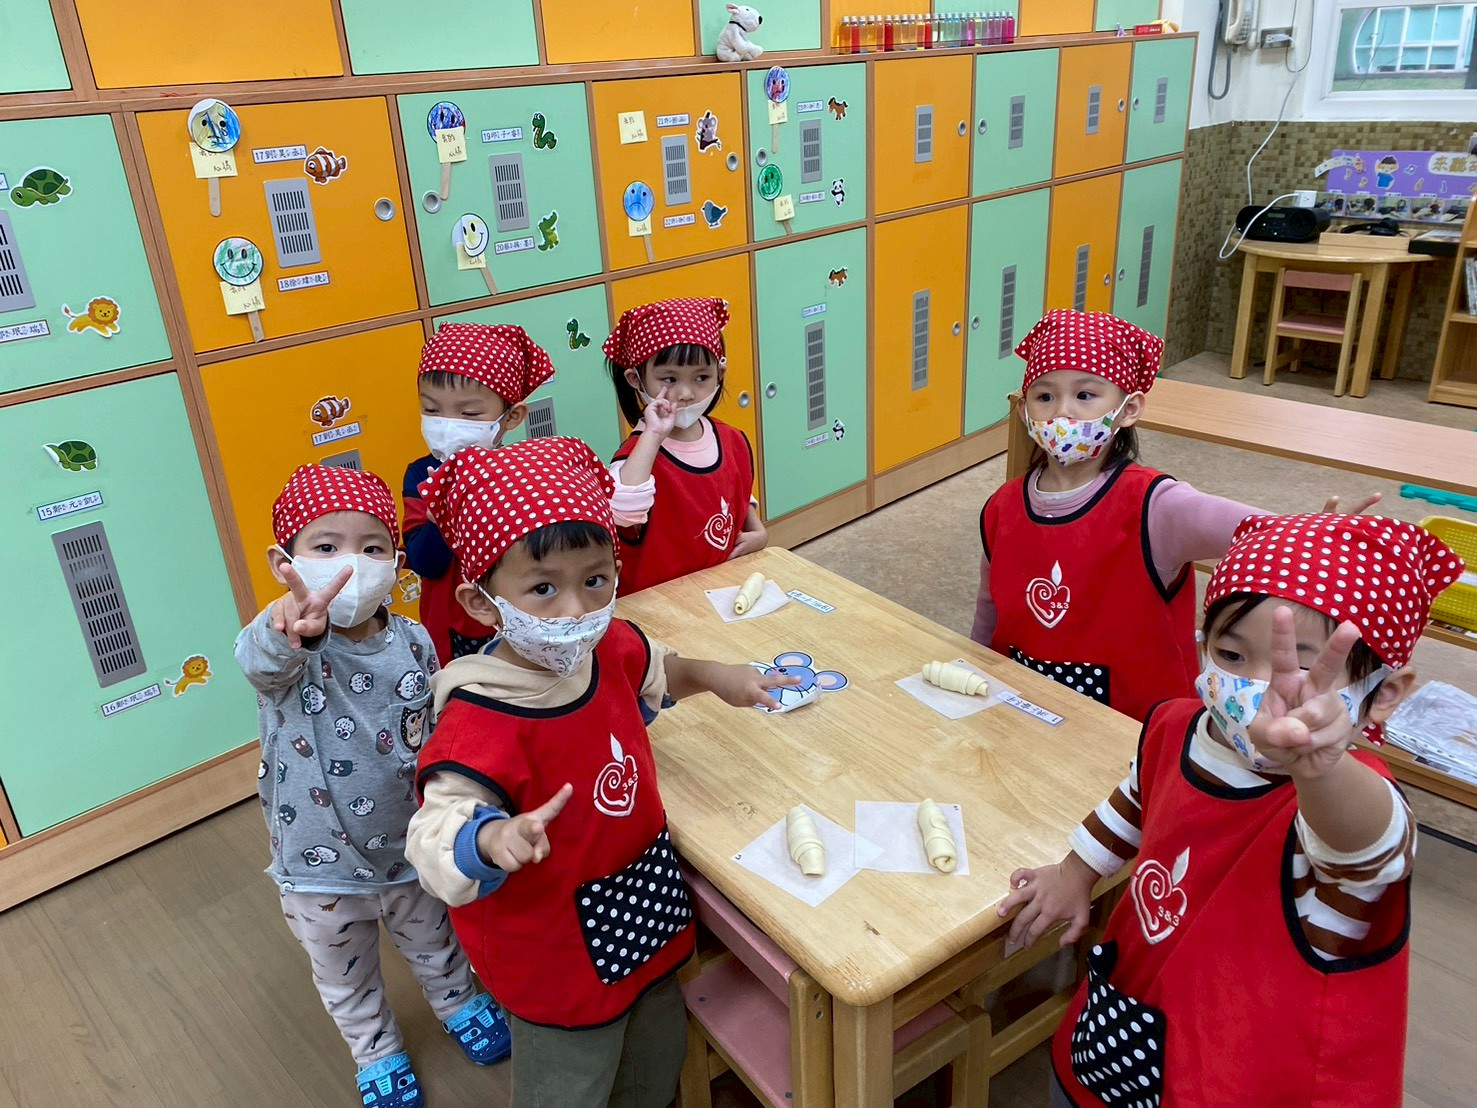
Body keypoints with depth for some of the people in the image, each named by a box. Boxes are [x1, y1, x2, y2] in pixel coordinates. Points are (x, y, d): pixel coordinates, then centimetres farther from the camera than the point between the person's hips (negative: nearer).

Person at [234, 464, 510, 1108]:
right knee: (346, 978, 24)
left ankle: (459, 1002, 59)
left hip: (411, 848, 2)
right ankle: (377, 1052, 52)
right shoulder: (282, 649, -26)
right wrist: (290, 630, -75)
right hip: (320, 867, -2)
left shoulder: (413, 643, -14)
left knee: (434, 943, 28)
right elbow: (261, 659, -52)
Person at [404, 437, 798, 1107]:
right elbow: (436, 841, -38)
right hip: (560, 958, -7)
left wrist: (712, 675, 3)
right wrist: (494, 839, -56)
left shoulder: (609, 648, -10)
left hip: (646, 912, 7)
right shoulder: (479, 727, -34)